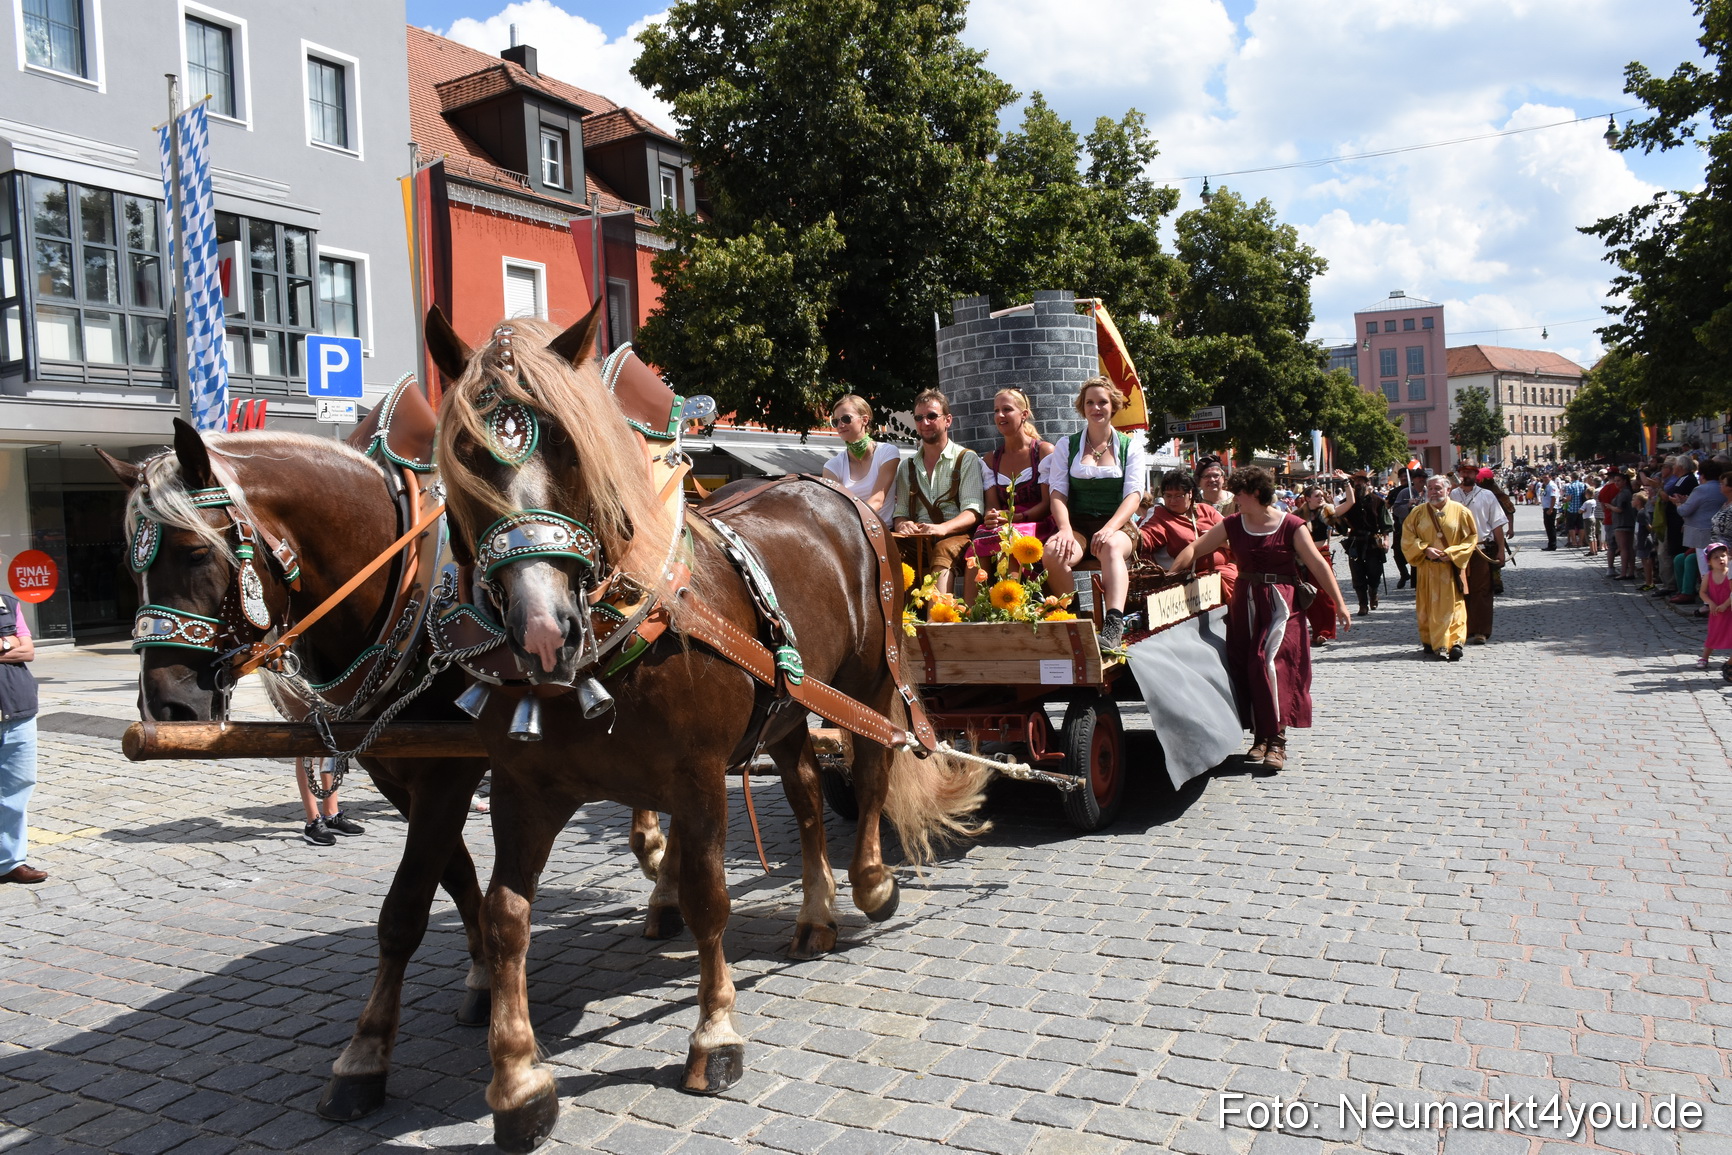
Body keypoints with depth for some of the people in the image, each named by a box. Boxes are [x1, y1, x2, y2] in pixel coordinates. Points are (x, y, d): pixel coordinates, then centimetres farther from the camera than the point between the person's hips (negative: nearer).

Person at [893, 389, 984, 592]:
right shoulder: (908, 467, 23)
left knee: (943, 550, -39)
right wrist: (902, 525, -9)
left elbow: (973, 511, -4)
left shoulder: (966, 459, 9)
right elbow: (901, 513, 19)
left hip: (956, 536, -3)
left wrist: (942, 528, -25)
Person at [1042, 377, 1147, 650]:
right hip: (1078, 524, 1)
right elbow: (1058, 492, 3)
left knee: (1111, 547, -39)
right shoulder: (1067, 445, 14)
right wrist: (1065, 529, -18)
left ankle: (1114, 625, -55)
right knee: (1053, 552, -34)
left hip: (1118, 525, -1)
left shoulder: (1130, 445, 12)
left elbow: (1134, 494, 0)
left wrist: (1110, 528, -20)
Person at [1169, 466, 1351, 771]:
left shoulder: (1290, 526, -6)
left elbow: (1318, 565, -6)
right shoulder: (1232, 525, 5)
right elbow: (1195, 548, 6)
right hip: (1244, 604, 5)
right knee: (1246, 668, 4)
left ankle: (1277, 739, -8)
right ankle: (1260, 735, 15)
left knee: (1270, 661, -16)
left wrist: (1339, 603, -7)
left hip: (1281, 604, -5)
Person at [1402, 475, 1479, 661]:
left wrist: (1451, 553, -11)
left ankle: (1454, 643, -9)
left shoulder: (1460, 511, 0)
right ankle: (1430, 642, 17)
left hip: (1452, 567, -1)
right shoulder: (1418, 512, 3)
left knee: (1453, 605, -6)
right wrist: (1425, 549, -12)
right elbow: (1407, 537, 3)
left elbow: (1471, 537, 1)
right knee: (1428, 605, 6)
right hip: (1426, 568, 2)